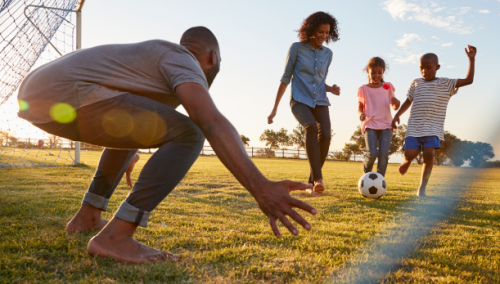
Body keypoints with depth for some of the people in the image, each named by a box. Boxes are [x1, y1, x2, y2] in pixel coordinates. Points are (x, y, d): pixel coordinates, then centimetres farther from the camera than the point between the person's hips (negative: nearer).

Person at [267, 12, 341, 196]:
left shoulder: (327, 53, 11)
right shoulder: (296, 48, 0)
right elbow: (286, 78, 2)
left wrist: (331, 89, -3)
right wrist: (275, 108, 0)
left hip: (320, 101, 4)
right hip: (300, 101, -3)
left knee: (325, 136, -21)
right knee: (311, 127, -34)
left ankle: (312, 182, -6)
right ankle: (318, 178, -37)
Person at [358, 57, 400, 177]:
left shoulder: (388, 87, 10)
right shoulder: (363, 89, 6)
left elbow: (394, 107, 10)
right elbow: (360, 107, 9)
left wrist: (396, 103, -14)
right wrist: (361, 114, -14)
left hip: (386, 125, 2)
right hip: (370, 125, -1)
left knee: (383, 154, -13)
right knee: (372, 153, -17)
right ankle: (366, 174, 12)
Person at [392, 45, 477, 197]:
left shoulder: (446, 84, 5)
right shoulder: (415, 83, 11)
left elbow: (468, 80, -1)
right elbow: (408, 101, 21)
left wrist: (471, 59, -3)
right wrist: (397, 115, 11)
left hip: (433, 128, -1)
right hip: (414, 127, 1)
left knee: (429, 153, -19)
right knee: (410, 154, -15)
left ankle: (422, 188, -6)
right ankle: (407, 161, 25)